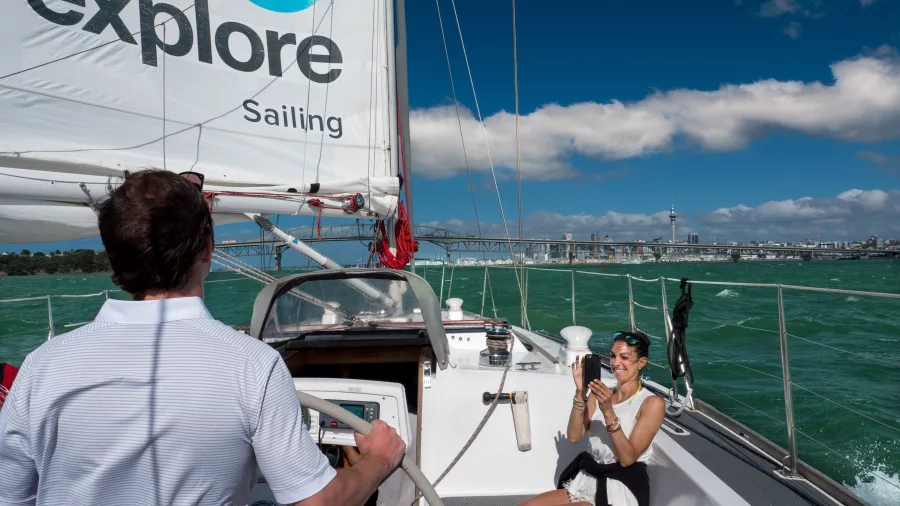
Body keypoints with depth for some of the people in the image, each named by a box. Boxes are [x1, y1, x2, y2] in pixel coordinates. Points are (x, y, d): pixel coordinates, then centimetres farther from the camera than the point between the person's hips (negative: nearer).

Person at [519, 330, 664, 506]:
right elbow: (574, 436, -3)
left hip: (621, 490, -5)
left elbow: (627, 458, -14)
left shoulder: (652, 403, -6)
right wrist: (580, 393, -14)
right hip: (588, 481, 5)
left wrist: (608, 412, -23)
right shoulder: (600, 394, 9)